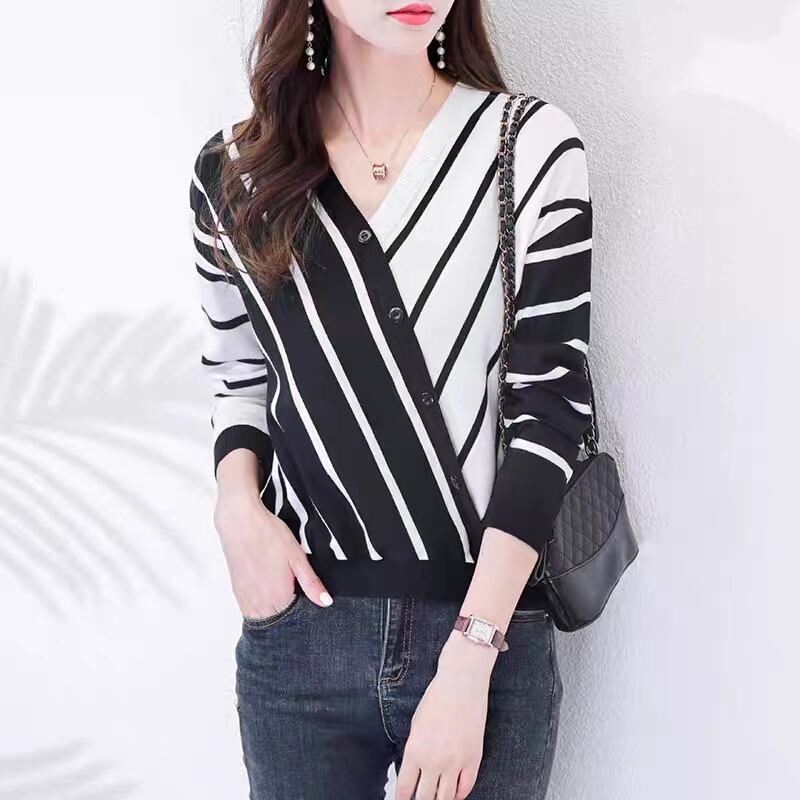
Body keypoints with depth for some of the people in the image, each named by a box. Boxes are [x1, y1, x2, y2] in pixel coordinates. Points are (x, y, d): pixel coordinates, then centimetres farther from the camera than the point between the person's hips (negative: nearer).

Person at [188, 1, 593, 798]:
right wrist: (238, 504, -4)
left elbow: (552, 403, -9)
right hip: (298, 631, 2)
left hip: (490, 634, -2)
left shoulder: (531, 145, -7)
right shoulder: (233, 171, 2)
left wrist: (468, 658, -14)